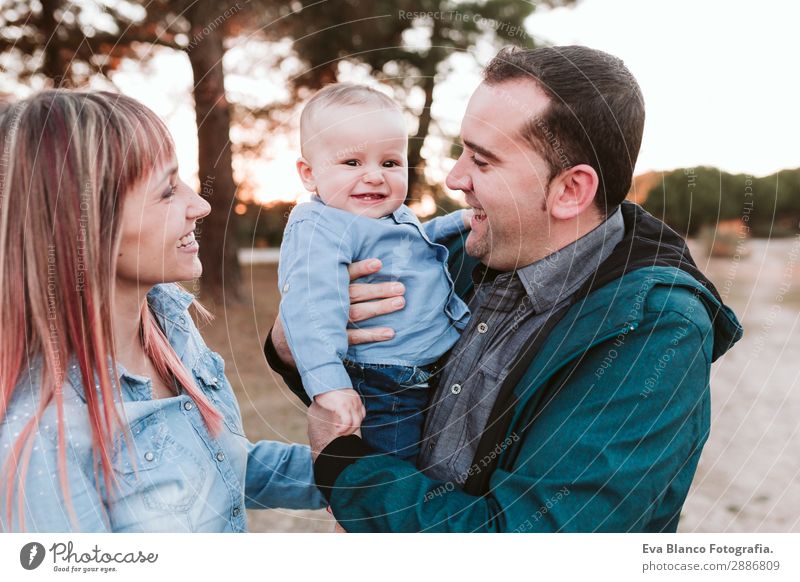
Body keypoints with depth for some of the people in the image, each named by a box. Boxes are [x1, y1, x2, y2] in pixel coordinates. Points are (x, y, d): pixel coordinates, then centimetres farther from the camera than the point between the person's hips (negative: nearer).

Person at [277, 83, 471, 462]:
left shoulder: (395, 214, 12)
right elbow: (311, 307, -32)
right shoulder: (317, 229, -19)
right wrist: (327, 382, -41)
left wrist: (458, 222, 23)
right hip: (391, 393, -9)